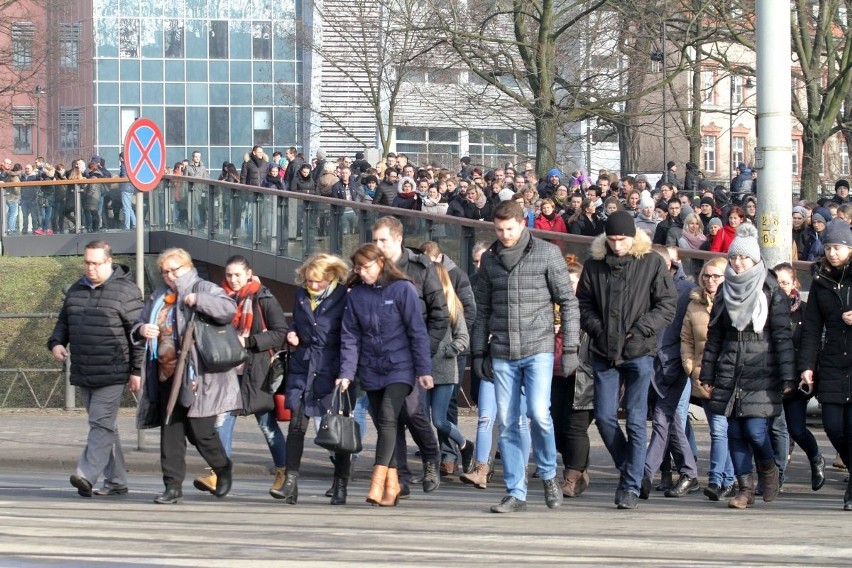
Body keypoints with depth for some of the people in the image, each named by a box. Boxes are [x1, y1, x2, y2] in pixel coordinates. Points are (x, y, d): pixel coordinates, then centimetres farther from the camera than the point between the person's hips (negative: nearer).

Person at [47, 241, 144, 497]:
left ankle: (87, 475, -23)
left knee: (102, 424, -14)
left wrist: (136, 371, -10)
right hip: (83, 374, 7)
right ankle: (116, 481, 15)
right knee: (106, 427, 11)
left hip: (112, 373, -7)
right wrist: (56, 342, 3)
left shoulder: (125, 291, -6)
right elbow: (63, 322, 25)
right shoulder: (76, 290, 14)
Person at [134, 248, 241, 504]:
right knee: (170, 433, 3)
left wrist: (198, 300, -27)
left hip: (195, 376, -6)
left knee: (200, 431, -3)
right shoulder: (159, 297, 19)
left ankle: (223, 469, 24)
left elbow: (229, 309, -18)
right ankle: (173, 487, 6)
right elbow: (138, 324, 24)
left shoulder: (204, 289, -2)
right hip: (167, 375, 6)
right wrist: (142, 330, 1)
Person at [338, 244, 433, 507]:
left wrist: (424, 369, -7)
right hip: (371, 371, 5)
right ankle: (392, 484, 12)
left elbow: (417, 331, -6)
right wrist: (346, 373, -6)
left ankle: (378, 481, -23)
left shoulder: (402, 289, -7)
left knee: (388, 419, -18)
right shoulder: (355, 295, 4)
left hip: (399, 367, -5)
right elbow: (350, 337, 3)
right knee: (383, 424, 7)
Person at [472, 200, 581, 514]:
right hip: (502, 354, 4)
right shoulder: (489, 259, 10)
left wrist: (570, 349, -5)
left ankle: (548, 475, 6)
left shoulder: (547, 253, -2)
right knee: (506, 423, 2)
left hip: (538, 349, -4)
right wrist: (479, 352, 10)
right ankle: (516, 493, 10)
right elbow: (482, 309, 16)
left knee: (538, 413, -17)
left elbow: (568, 302, 0)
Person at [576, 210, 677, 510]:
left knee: (636, 420, -3)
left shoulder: (652, 263, -3)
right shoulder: (594, 265, 6)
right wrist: (596, 328, -6)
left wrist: (641, 330, -12)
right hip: (604, 353, 3)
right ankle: (629, 469, 24)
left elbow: (668, 304, -3)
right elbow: (583, 303, 10)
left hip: (639, 353, -3)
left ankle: (632, 486, 2)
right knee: (604, 417, 3)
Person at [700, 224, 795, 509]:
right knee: (735, 432, 1)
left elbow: (783, 335, -5)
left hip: (760, 373, -4)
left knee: (755, 429, -11)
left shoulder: (771, 291, -2)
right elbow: (714, 335, 14)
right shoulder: (725, 291, 12)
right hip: (729, 373, 4)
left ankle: (768, 469, 18)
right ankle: (745, 488, 7)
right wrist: (707, 374, 10)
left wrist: (787, 377, -11)